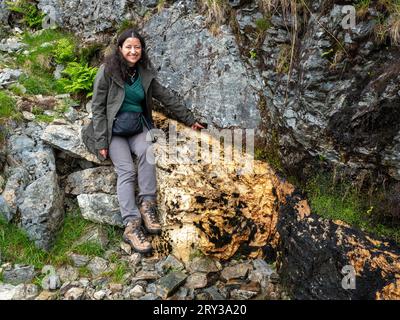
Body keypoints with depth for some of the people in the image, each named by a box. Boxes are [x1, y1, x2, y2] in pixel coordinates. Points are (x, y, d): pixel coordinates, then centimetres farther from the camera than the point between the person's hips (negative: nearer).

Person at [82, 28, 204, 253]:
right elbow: (98, 107, -6)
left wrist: (190, 119, 17)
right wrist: (101, 141, -12)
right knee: (126, 170, -25)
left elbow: (166, 97, 15)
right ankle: (132, 225, -30)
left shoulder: (145, 73, 6)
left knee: (147, 151, -31)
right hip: (113, 128, -3)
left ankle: (147, 204, -23)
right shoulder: (107, 71, -5)